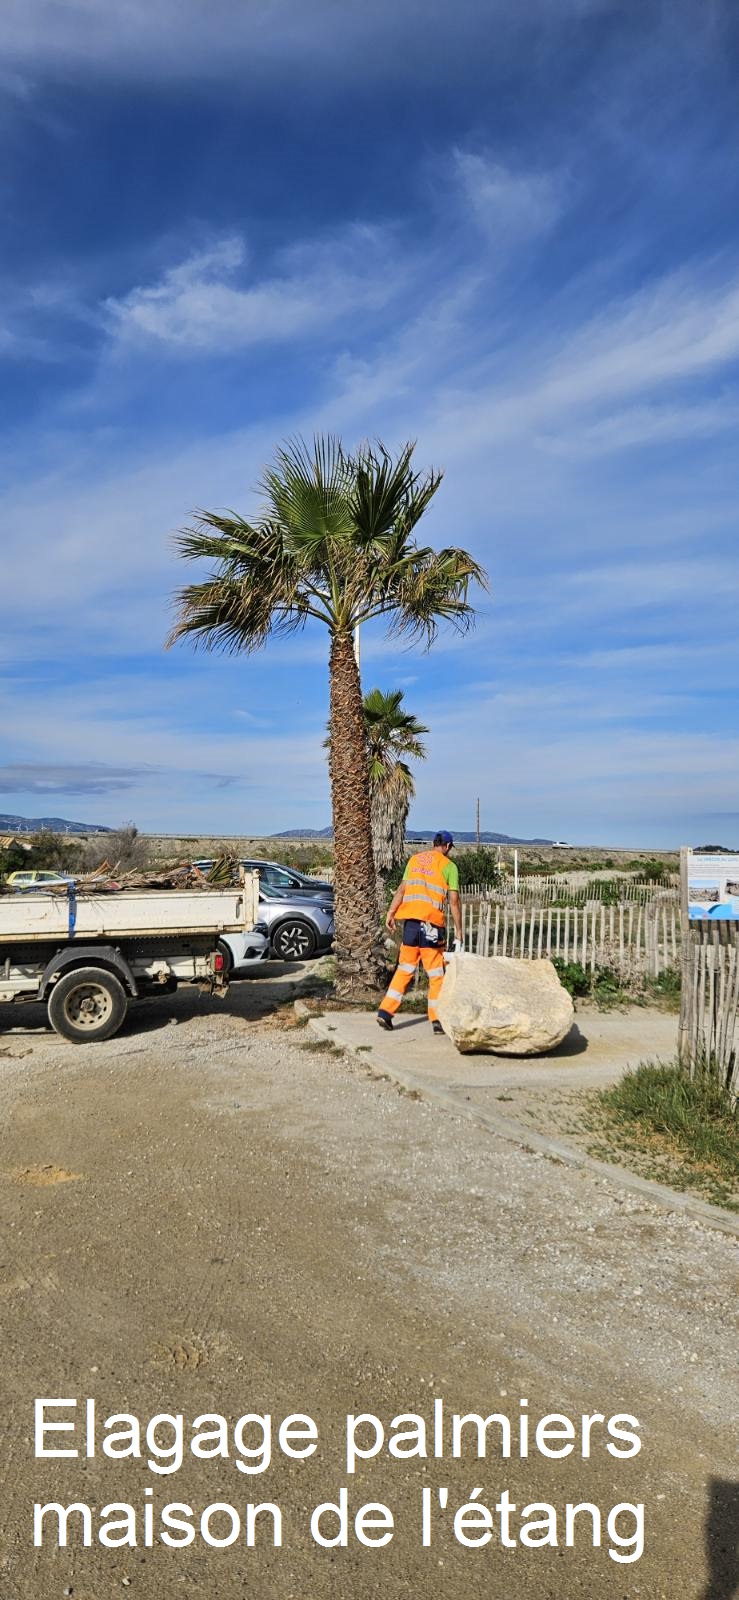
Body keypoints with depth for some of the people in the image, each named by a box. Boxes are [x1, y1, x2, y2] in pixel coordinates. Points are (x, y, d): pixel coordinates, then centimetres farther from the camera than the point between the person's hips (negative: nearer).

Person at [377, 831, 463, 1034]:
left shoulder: (415, 859, 14)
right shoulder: (448, 866, 1)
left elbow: (402, 889, 6)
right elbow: (453, 901, -3)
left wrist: (391, 913, 3)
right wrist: (458, 931, 0)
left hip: (410, 919, 4)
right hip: (431, 922, -4)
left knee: (404, 968, 12)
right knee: (435, 974, 4)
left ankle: (386, 1011, 8)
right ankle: (437, 1020, 3)